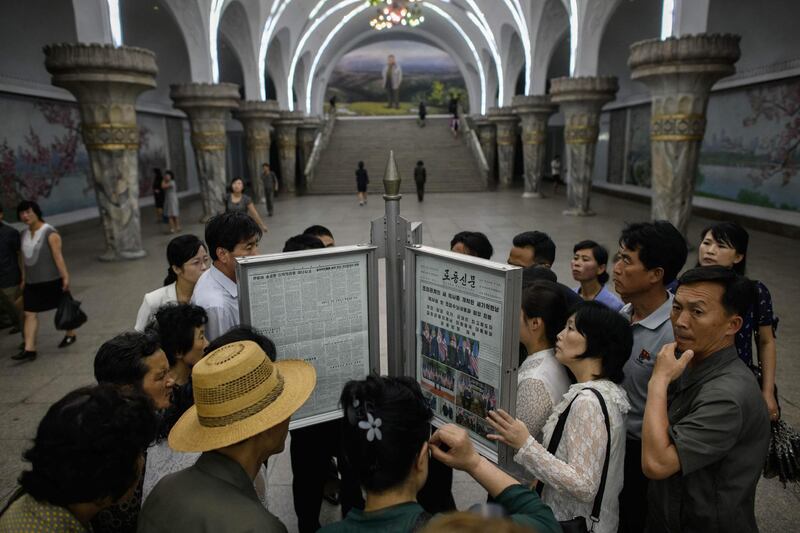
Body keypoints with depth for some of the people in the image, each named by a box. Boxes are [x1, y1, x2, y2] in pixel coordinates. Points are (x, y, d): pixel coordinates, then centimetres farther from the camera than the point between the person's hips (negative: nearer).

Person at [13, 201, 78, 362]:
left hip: (51, 281, -6)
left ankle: (70, 334, 31)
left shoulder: (49, 233, -12)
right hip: (32, 282, 6)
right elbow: (24, 258, 13)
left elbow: (58, 256, -17)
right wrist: (23, 279, 13)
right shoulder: (24, 234, 9)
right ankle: (29, 349, 0)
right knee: (30, 313, 0)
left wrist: (65, 277, -20)